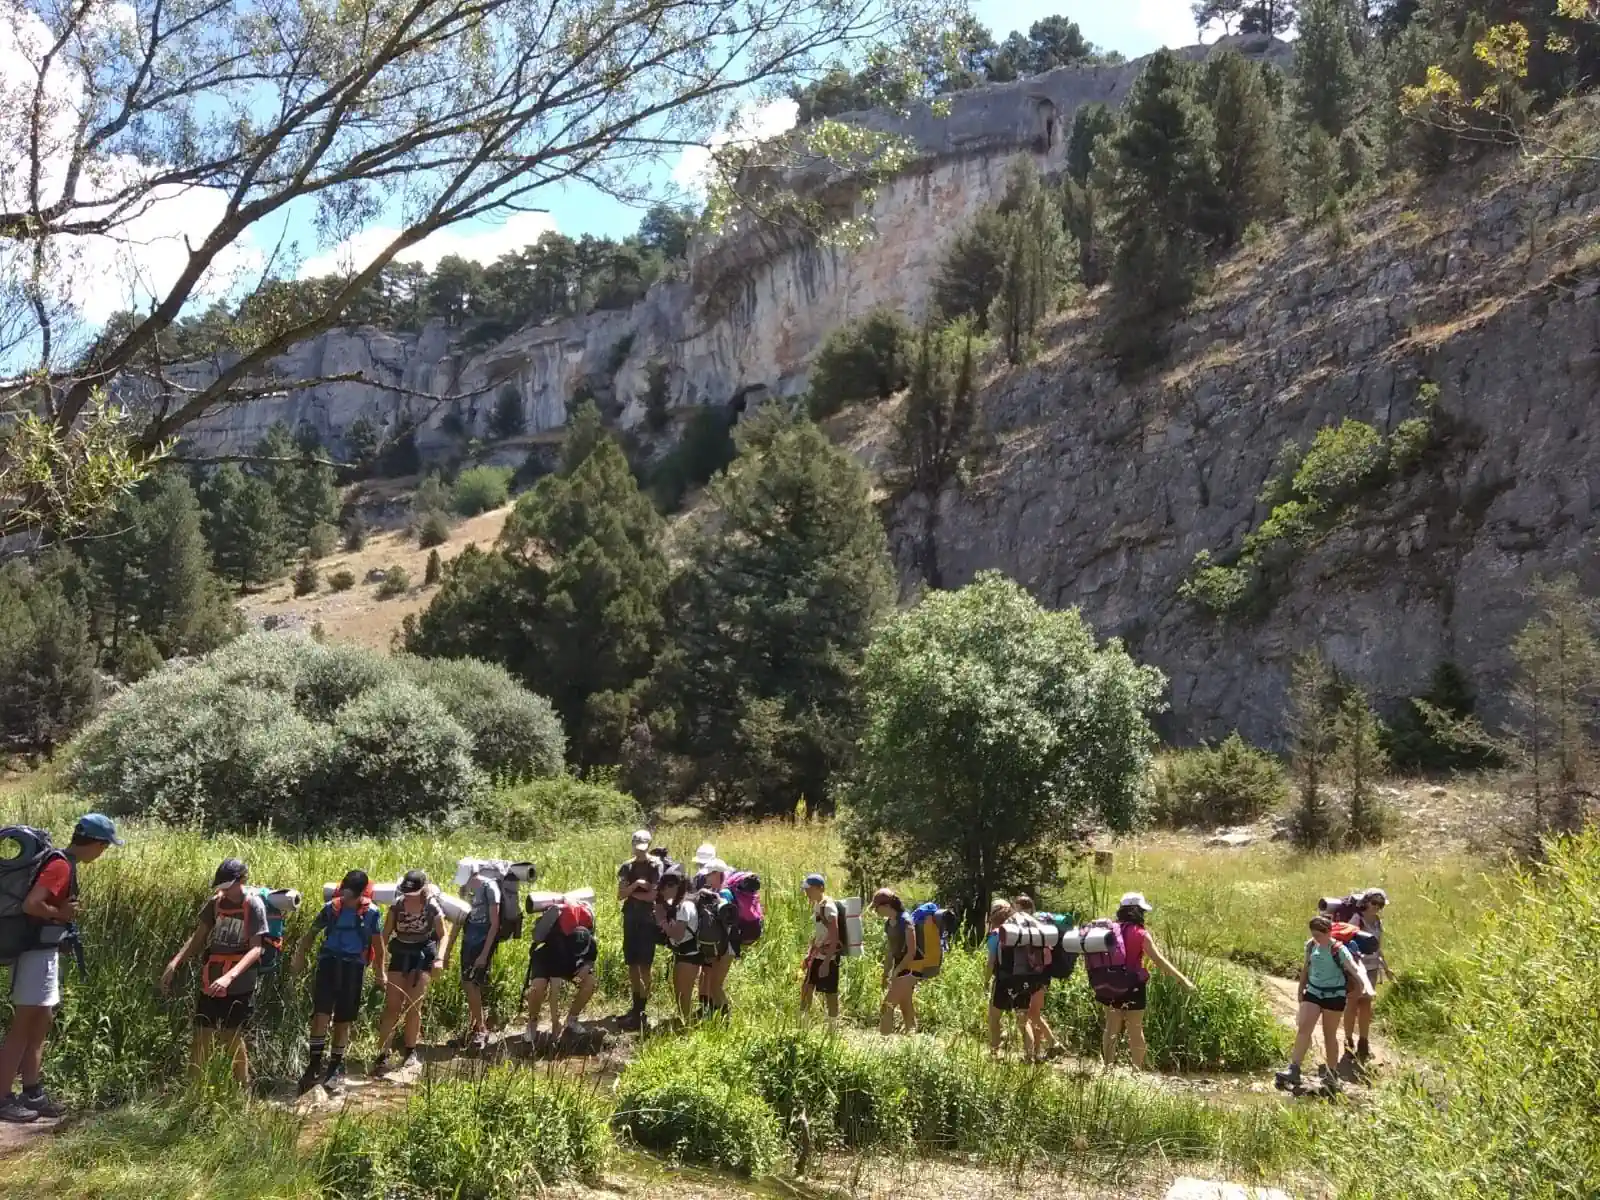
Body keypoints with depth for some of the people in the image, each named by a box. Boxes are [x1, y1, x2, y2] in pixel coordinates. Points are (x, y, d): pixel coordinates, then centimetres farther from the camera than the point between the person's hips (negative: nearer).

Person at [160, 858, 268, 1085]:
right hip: (211, 982, 4)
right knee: (202, 1036, 3)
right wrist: (174, 964, -10)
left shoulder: (254, 905, -12)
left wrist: (230, 976, -30)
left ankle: (242, 1089, 20)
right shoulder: (215, 903, 2)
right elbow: (198, 938, 5)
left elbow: (256, 948, -17)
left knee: (233, 1037, 5)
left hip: (239, 985, -4)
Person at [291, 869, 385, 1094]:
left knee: (343, 1020, 7)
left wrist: (380, 973, 11)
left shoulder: (371, 913, -3)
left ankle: (336, 1067, 21)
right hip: (328, 962, 0)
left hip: (353, 967, 0)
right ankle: (315, 1064, -4)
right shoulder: (331, 908, -1)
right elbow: (311, 933, 8)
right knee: (321, 1014, -13)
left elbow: (378, 944, 8)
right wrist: (299, 957, -2)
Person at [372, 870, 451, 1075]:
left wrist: (440, 958, -20)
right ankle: (382, 1054, 0)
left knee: (413, 1005, -4)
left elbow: (444, 934, -6)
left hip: (423, 955, -2)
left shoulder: (432, 907, -11)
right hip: (400, 954, 2)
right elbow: (385, 933, -1)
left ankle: (411, 1052, 12)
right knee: (391, 1006, -3)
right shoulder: (397, 905, -5)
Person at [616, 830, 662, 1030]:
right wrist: (634, 885, -15)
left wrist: (631, 893, -3)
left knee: (644, 966, -7)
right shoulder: (627, 867, 9)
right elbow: (620, 895, 0)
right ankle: (636, 1007, 19)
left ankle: (640, 1013, -6)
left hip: (648, 919, -5)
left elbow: (653, 895, -13)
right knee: (632, 964, 8)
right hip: (630, 918, 5)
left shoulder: (655, 866, -5)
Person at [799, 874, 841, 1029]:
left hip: (829, 957, -10)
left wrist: (826, 962, -24)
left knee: (830, 994, -1)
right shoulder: (816, 905, 9)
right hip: (818, 956, 10)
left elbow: (834, 937, -22)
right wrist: (809, 953, 18)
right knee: (806, 988, 14)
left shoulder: (828, 907, -19)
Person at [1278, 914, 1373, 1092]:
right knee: (1303, 1028, -9)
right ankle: (1293, 1070, -13)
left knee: (1329, 1035, 6)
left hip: (1334, 995, -4)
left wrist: (1365, 986, -47)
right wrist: (1301, 990, 18)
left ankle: (1331, 1073, 23)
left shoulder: (1338, 950, -17)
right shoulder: (1311, 945, 1)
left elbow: (1355, 969, -30)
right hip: (1313, 991, 4)